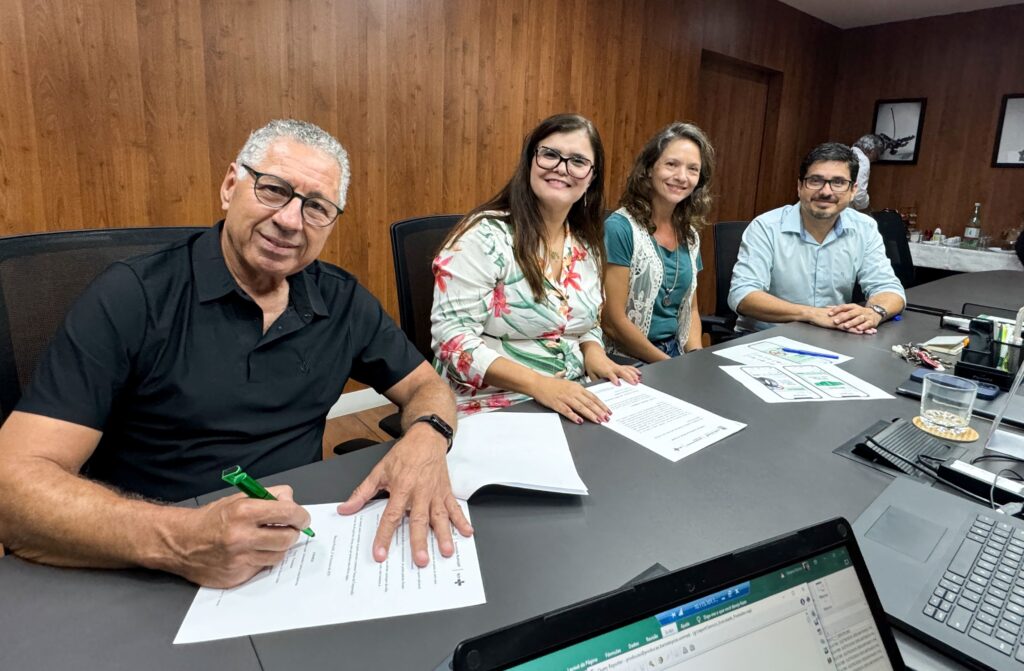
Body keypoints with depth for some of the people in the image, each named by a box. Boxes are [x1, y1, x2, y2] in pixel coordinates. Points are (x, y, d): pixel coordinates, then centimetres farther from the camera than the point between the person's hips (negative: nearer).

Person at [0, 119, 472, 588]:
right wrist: (177, 540, -32)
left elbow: (427, 388, 8)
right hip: (147, 584, -2)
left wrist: (426, 439, -15)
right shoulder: (132, 298, -11)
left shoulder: (342, 301, 0)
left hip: (302, 563, 3)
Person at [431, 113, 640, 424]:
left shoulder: (585, 246, 7)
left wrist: (594, 356, -4)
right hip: (491, 411, -6)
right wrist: (539, 384, -26)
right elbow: (452, 337, -17)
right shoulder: (485, 236, -13)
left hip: (573, 404, 7)